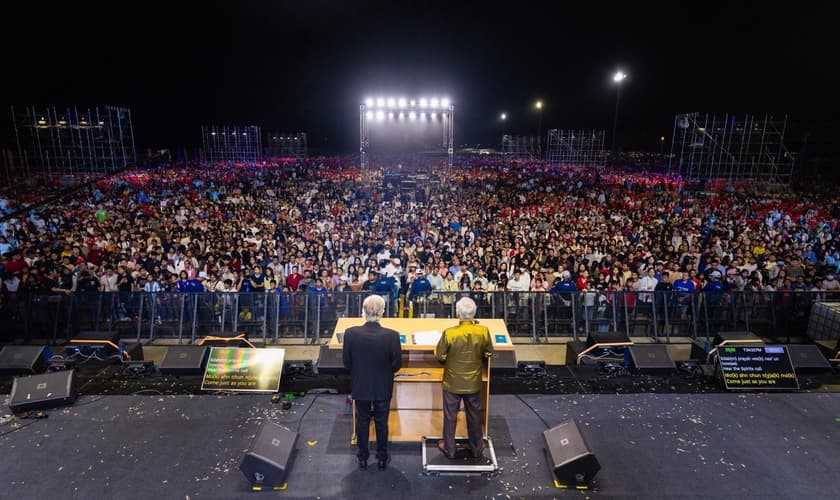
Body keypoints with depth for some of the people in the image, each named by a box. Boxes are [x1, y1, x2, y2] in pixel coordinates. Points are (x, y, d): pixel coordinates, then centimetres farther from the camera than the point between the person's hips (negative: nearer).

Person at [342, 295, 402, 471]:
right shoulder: (391, 335, -24)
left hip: (360, 386, 1)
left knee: (362, 422, 21)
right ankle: (382, 458, 35)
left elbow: (346, 362, -8)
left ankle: (363, 457, 37)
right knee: (381, 423, 19)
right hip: (383, 387, -1)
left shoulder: (351, 333, -21)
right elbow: (397, 364, -12)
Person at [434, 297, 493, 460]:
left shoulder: (449, 333, -25)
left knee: (450, 416, 17)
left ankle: (449, 449, 32)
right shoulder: (483, 331, -18)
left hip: (452, 382, -2)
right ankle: (476, 449, 36)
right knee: (475, 416, 20)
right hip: (474, 382, 2)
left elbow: (439, 356, -12)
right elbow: (489, 353, -2)